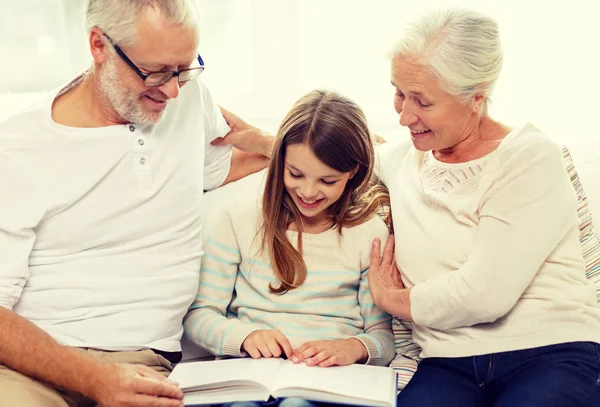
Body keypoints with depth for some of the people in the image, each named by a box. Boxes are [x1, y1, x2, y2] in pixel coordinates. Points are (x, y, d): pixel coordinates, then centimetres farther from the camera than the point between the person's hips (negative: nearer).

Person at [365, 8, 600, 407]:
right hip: (447, 368, 3)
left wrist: (391, 298, 2)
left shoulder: (530, 157, -6)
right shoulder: (400, 160, 12)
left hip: (551, 355, -3)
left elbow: (484, 295, -14)